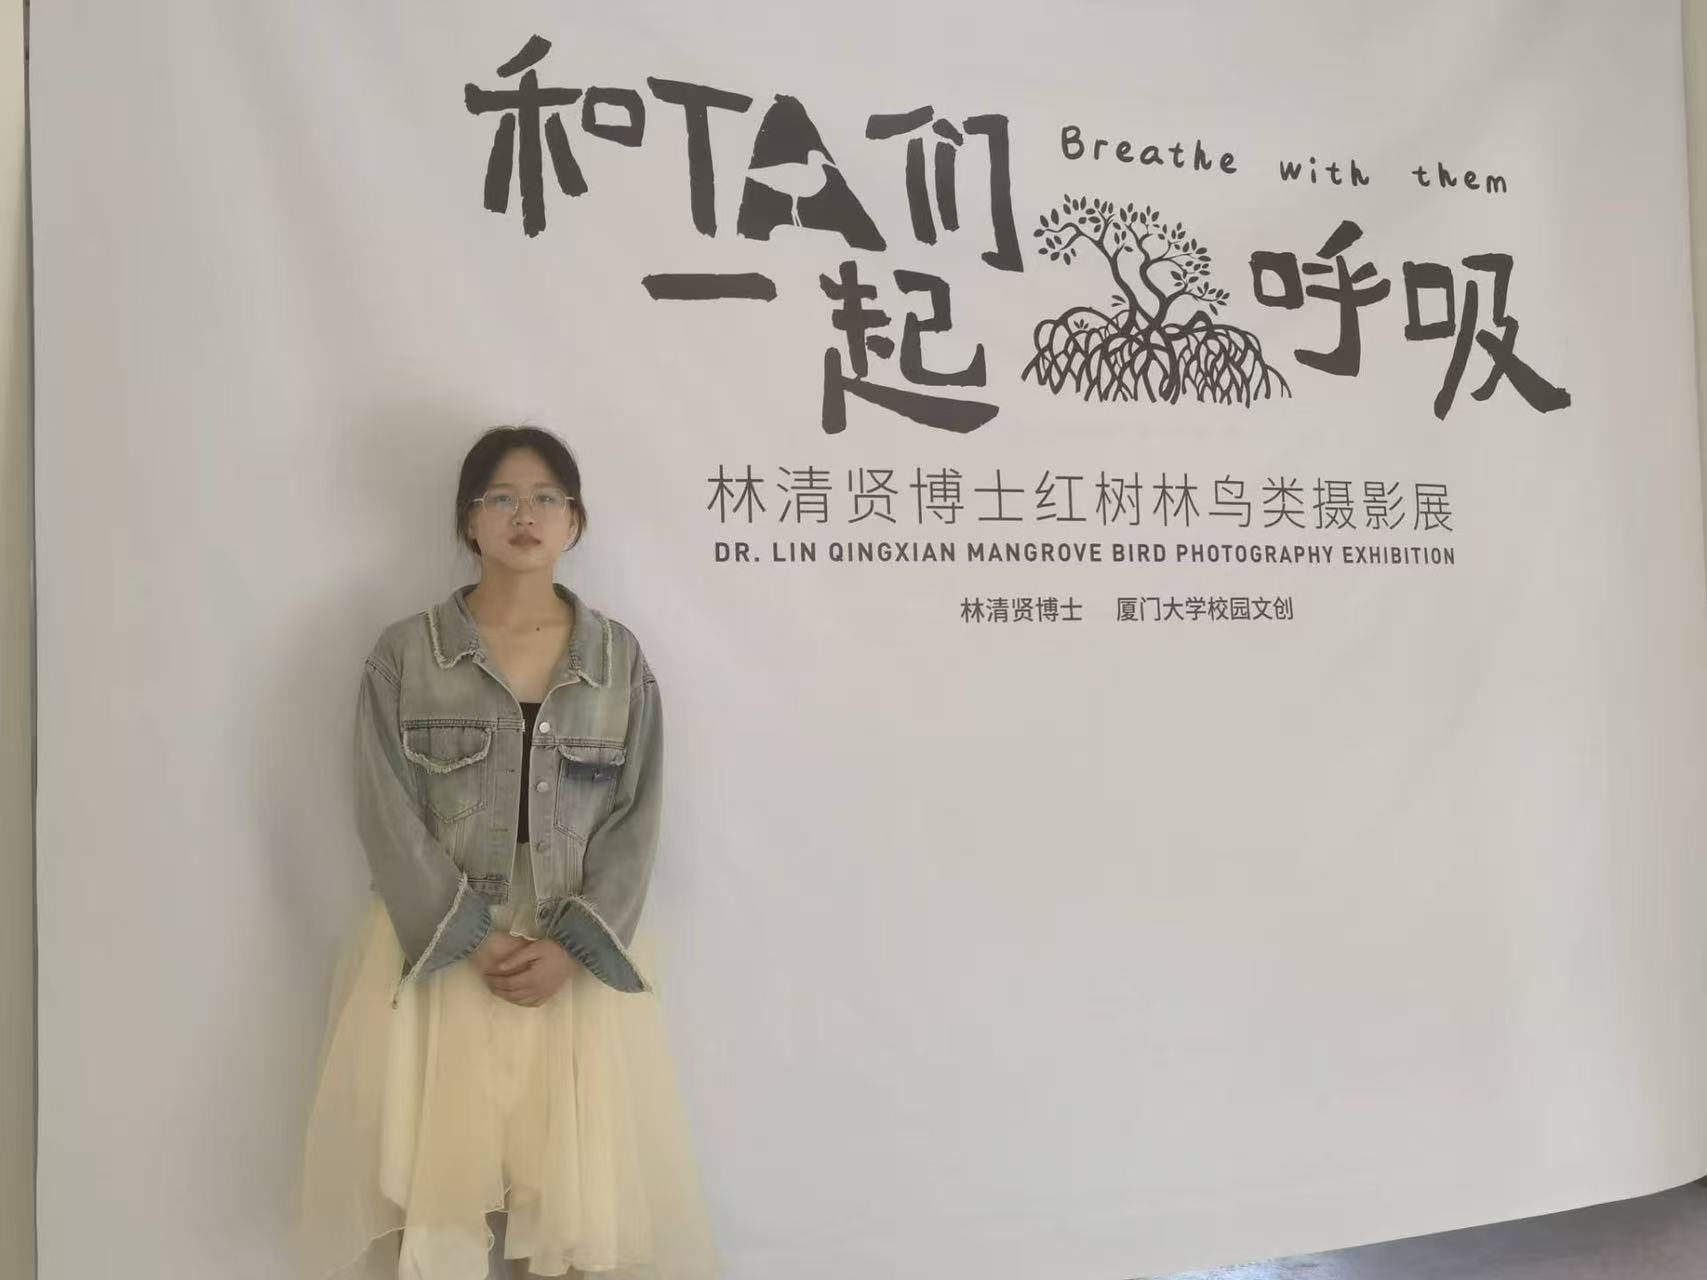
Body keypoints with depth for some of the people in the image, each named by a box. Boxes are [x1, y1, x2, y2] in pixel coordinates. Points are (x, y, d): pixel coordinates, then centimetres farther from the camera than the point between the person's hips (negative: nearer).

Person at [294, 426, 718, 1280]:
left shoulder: (621, 659, 4)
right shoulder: (404, 654, 0)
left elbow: (636, 820, 0)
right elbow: (389, 821, -4)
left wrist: (569, 947, -12)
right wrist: (476, 943, -13)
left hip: (580, 956, 1)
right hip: (438, 954, -1)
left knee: (584, 1184, 3)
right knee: (433, 1182, 1)